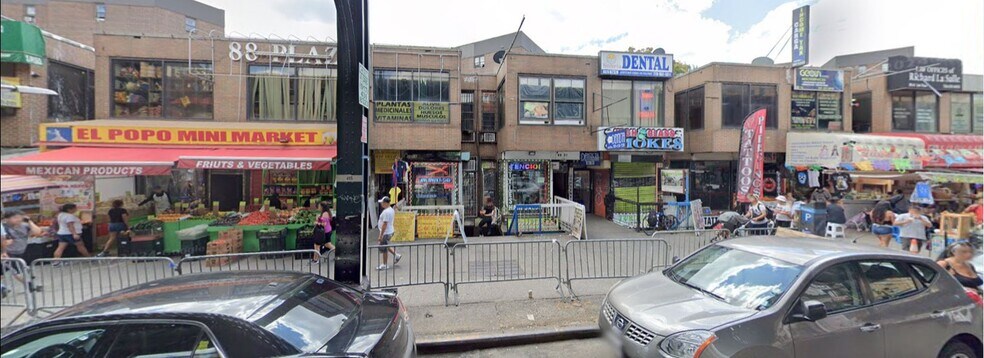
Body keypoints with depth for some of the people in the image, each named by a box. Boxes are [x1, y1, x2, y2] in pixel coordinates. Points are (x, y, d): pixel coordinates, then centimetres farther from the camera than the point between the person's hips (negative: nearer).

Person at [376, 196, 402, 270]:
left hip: (386, 233, -10)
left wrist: (381, 235, -23)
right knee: (385, 246, 24)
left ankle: (385, 265, 14)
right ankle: (396, 255, 25)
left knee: (383, 248, 2)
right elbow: (393, 221, 16)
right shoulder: (391, 210, 8)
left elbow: (385, 224, -26)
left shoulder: (386, 212, -23)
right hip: (390, 231, 10)